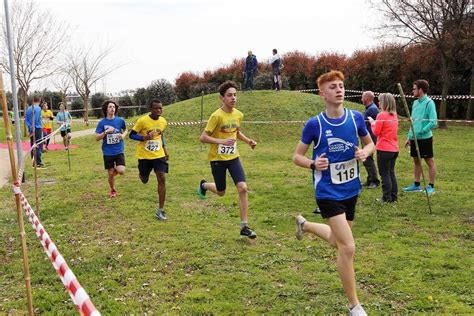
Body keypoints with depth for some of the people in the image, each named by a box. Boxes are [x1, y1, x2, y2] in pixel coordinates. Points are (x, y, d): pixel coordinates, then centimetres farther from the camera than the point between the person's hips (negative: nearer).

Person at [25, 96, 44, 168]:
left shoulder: (28, 108, 12)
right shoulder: (38, 108, -10)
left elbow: (26, 120, 9)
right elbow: (35, 120, -17)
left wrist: (30, 129, 5)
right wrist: (32, 130, -15)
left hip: (31, 130, 7)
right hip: (37, 129, -7)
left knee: (33, 146, 12)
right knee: (39, 146, -4)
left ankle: (34, 162, 17)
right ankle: (38, 163, -5)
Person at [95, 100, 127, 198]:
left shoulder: (120, 120, -3)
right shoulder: (102, 122, -6)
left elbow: (125, 130, 17)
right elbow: (97, 138, -7)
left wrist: (123, 135, -5)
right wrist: (106, 132, -22)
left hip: (119, 151, 0)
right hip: (108, 152, 0)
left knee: (121, 171, -16)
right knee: (111, 174, 7)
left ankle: (116, 169, 21)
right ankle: (113, 190, 32)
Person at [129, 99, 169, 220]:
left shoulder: (163, 121, 0)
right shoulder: (142, 121, -15)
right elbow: (132, 135, -9)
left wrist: (164, 148, 11)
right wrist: (144, 137, -26)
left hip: (159, 155, 2)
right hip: (144, 156, -2)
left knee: (161, 179, -11)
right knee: (144, 180, 12)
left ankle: (160, 210, -6)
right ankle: (142, 173, 54)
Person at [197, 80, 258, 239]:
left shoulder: (238, 114, 0)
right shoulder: (216, 116, -18)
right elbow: (203, 137, -17)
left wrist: (248, 140, 2)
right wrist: (222, 141, -29)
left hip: (233, 157, 4)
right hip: (217, 158, -4)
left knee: (243, 188, -12)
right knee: (221, 192, 10)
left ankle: (244, 226, -2)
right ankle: (204, 185, 47)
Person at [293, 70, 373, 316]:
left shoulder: (356, 117, -3)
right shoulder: (314, 124, -12)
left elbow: (370, 143, 13)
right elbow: (297, 156, -3)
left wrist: (364, 152, -11)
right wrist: (313, 164, -23)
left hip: (351, 190, 5)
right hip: (328, 192, -5)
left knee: (338, 242, 22)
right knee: (348, 248, -13)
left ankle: (305, 224, 52)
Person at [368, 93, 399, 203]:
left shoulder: (381, 115, -14)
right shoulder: (394, 115, 10)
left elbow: (376, 132, -10)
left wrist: (372, 122, 5)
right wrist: (376, 122, 11)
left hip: (384, 149, -7)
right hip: (394, 149, 7)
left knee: (385, 174, 1)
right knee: (391, 173, 15)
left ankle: (387, 197, 4)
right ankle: (394, 196, 20)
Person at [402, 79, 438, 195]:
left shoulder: (429, 103, -13)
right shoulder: (415, 103, 11)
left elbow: (434, 122, -19)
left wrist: (421, 132, -18)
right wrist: (409, 137, 13)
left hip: (425, 138, -8)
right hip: (414, 138, 8)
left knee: (430, 161, 2)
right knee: (416, 161, 13)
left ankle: (431, 186, 10)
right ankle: (417, 185, 23)